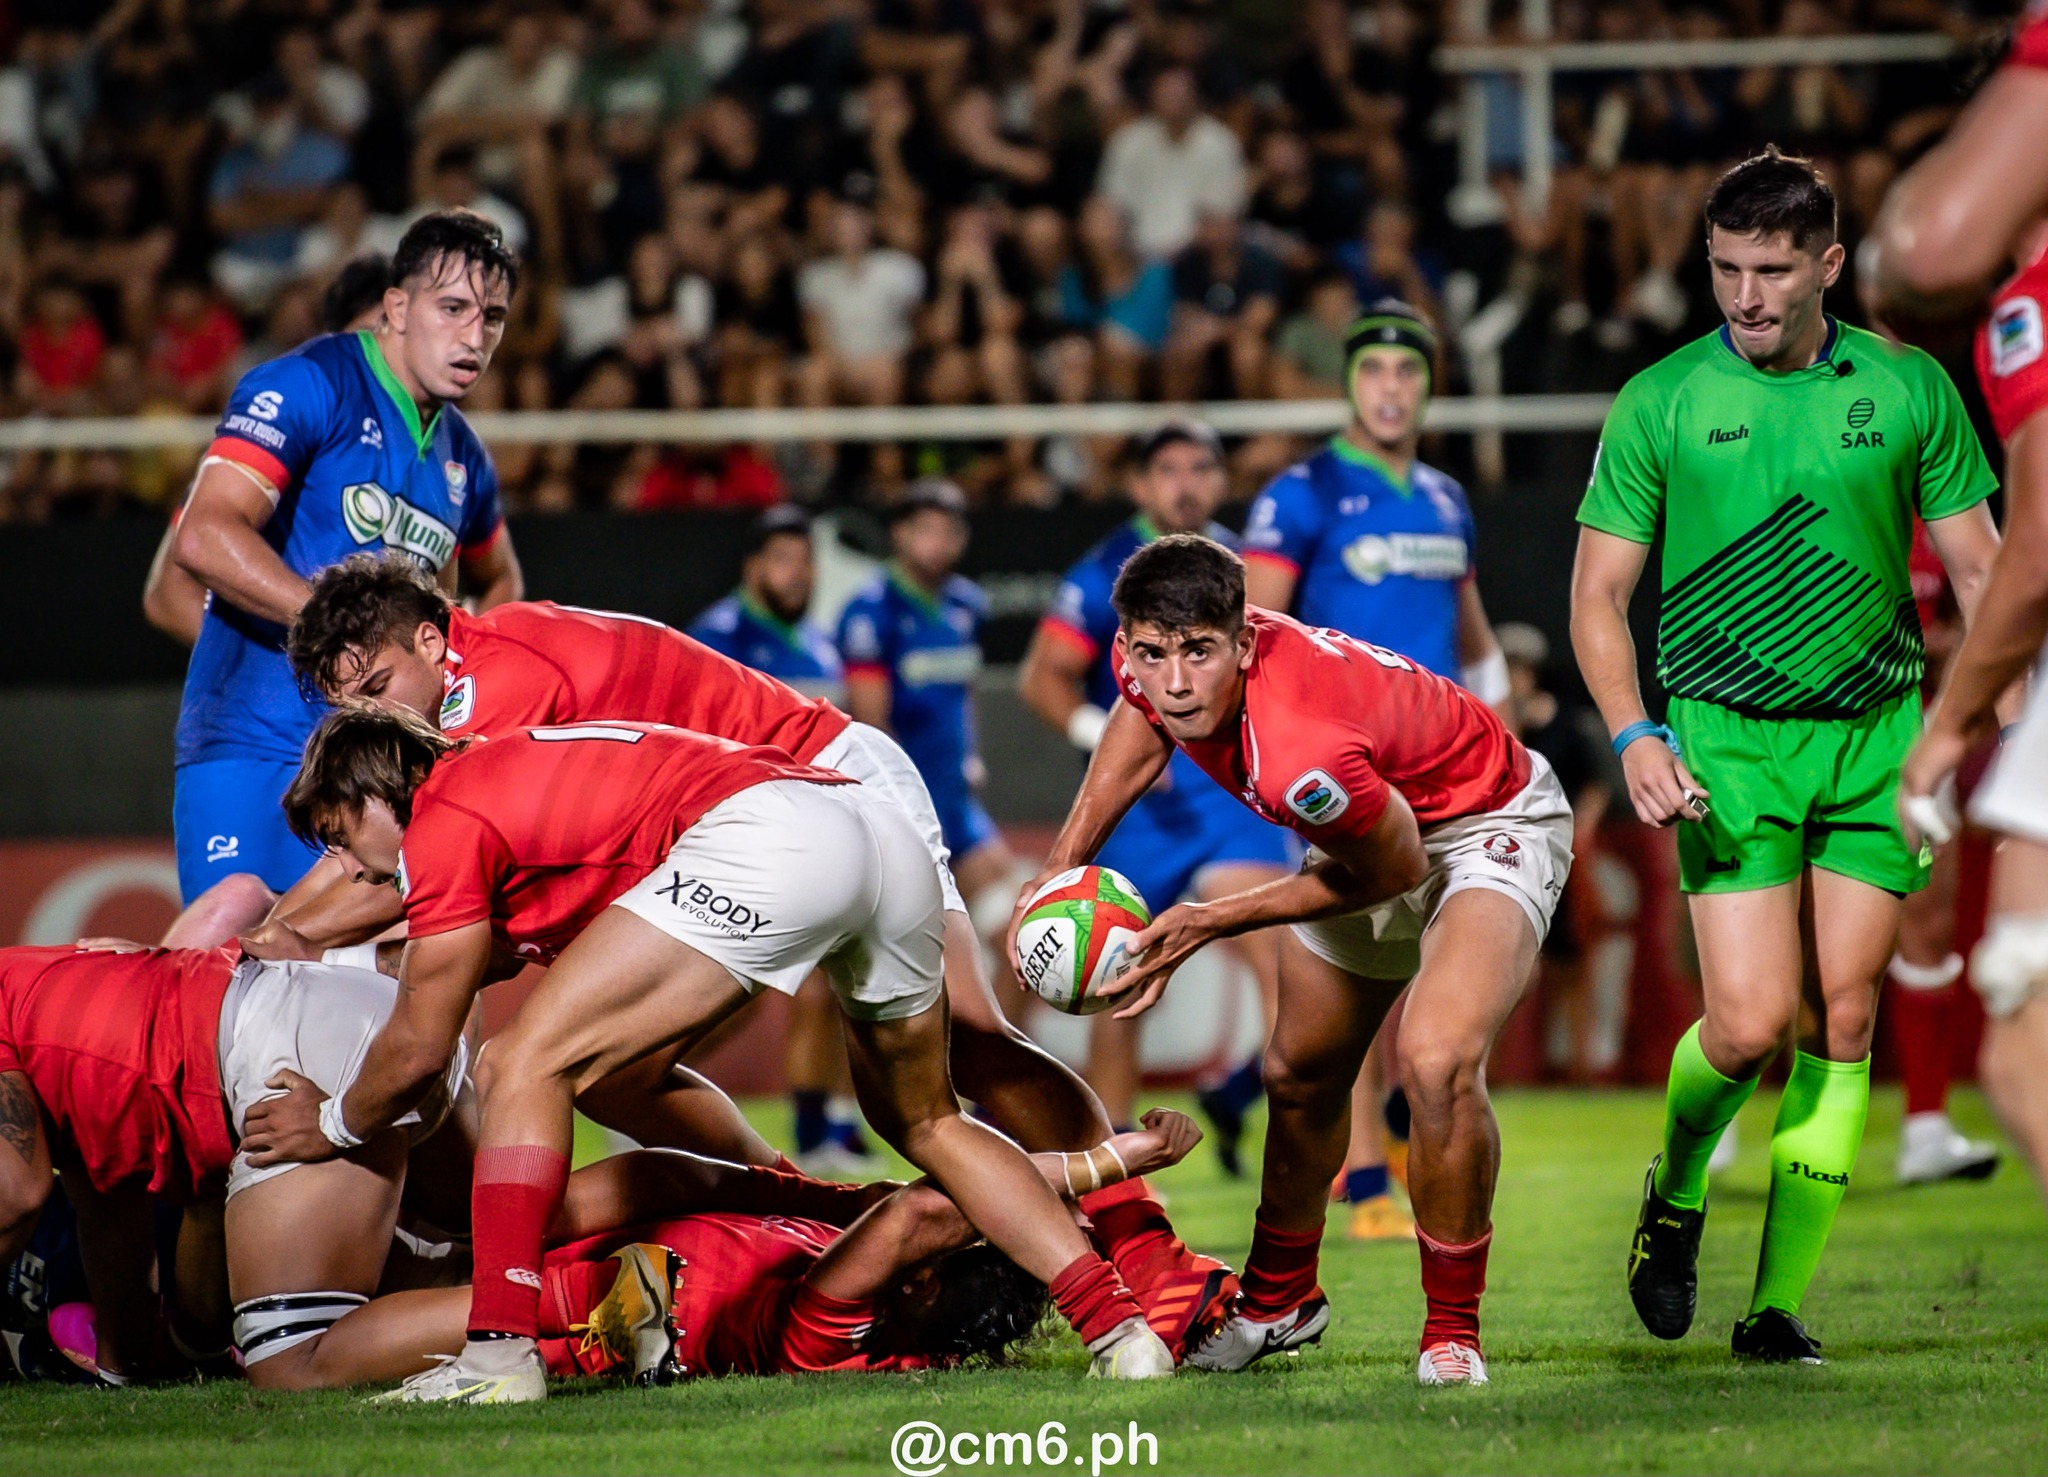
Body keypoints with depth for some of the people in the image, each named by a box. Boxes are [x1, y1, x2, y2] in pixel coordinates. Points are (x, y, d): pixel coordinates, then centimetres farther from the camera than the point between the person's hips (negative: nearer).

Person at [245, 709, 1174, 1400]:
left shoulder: (447, 818, 7)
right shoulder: (510, 772, 32)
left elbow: (420, 1047, 13)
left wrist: (335, 1125, 31)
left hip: (767, 840, -10)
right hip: (887, 832, 10)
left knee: (524, 1064, -4)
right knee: (924, 1124, 29)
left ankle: (501, 1349, -14)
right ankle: (1120, 1328, 22)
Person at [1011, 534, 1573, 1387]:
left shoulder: (1304, 754, -43)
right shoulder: (1156, 668, -22)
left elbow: (1390, 872, -24)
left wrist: (1212, 924, -21)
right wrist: (1063, 867, 0)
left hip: (1489, 826, -8)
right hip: (1380, 826, 8)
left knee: (1437, 1061, -30)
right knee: (1298, 1076, 19)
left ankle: (1453, 1332, -9)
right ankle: (1279, 1301, 45)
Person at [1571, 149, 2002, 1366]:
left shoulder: (1908, 390, 4)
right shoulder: (1661, 404, 0)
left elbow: (1977, 568, 9)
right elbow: (1600, 594, 3)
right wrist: (1634, 736, -11)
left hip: (1878, 735, 2)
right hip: (1727, 740, -2)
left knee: (1843, 1023, -1)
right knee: (1753, 1023, -13)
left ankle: (1779, 1303, 6)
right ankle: (1676, 1193, 18)